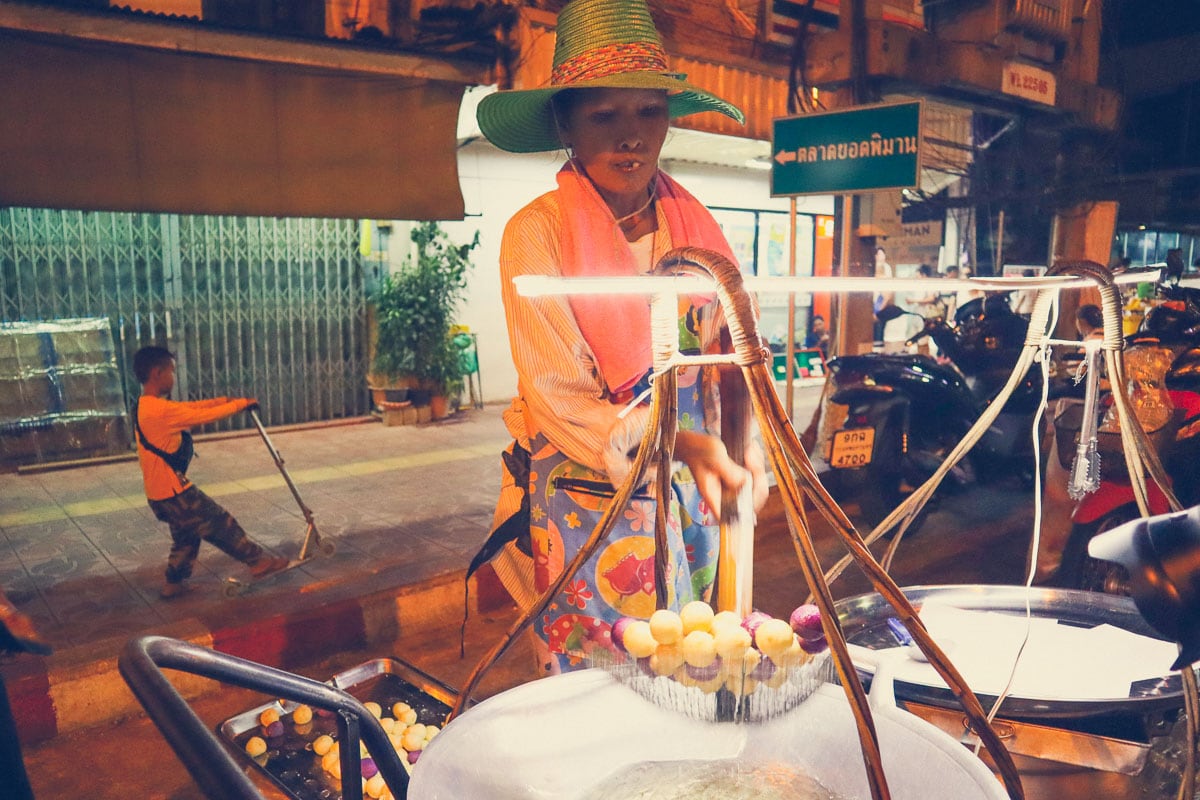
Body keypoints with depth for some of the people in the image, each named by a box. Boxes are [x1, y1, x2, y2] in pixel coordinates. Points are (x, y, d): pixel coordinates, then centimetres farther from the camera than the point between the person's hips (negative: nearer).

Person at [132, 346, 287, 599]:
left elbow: (191, 407, 12)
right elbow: (204, 416, -19)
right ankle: (258, 561, 14)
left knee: (186, 536, 24)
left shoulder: (144, 407, 8)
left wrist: (225, 399, 6)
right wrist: (241, 404, -6)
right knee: (221, 524, 3)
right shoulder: (161, 410, -24)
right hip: (173, 491, -10)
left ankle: (173, 583, 32)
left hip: (159, 493, 10)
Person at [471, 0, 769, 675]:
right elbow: (560, 398, -17)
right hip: (584, 501, -4)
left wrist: (741, 447, -13)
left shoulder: (695, 225, 2)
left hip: (686, 497, 4)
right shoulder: (537, 233, -12)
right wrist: (678, 443, -28)